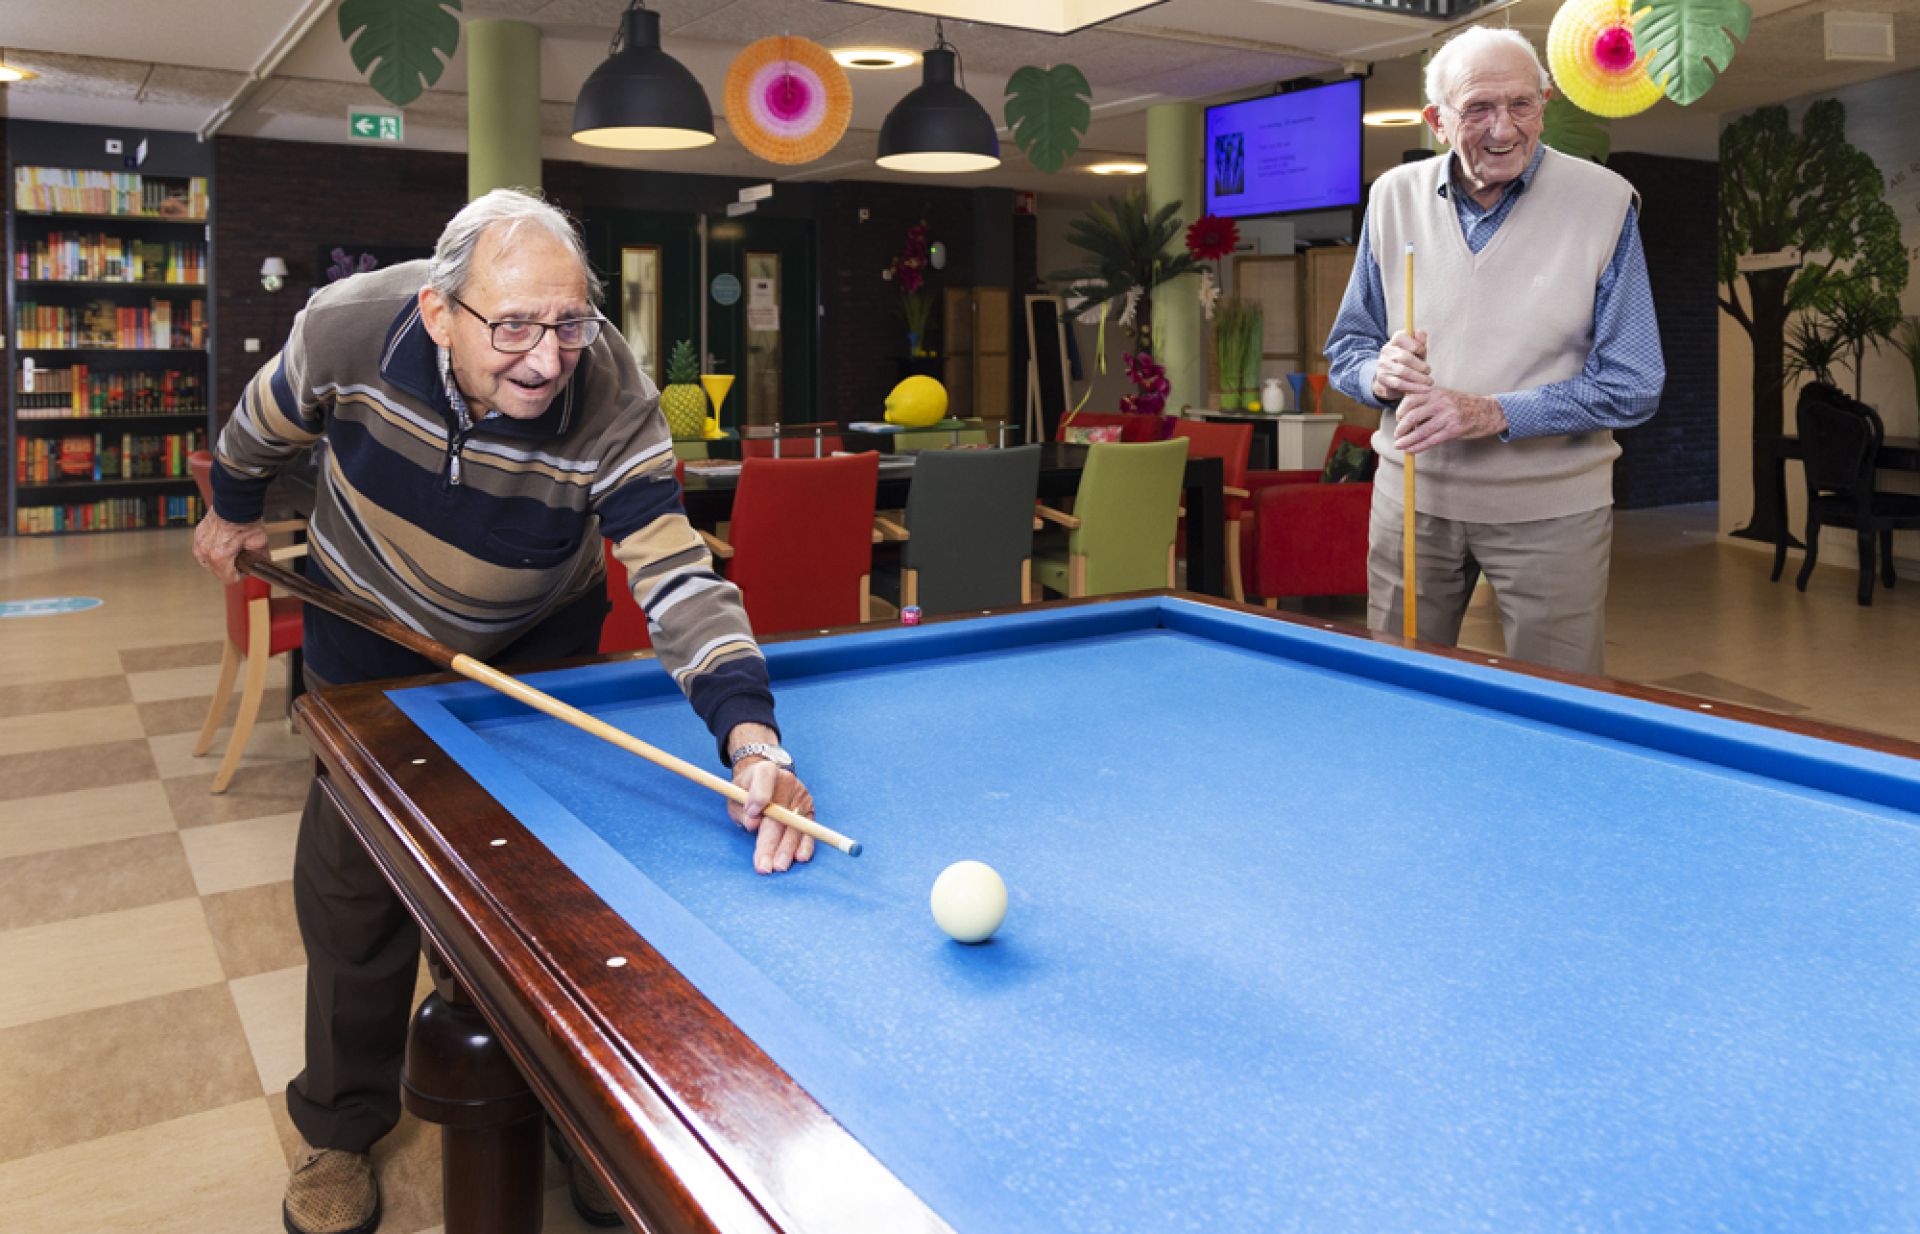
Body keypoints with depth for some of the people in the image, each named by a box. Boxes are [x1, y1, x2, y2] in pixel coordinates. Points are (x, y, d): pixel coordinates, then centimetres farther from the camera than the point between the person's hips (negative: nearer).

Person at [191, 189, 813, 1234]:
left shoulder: (614, 404, -35)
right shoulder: (348, 328, -31)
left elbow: (676, 576, -41)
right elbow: (267, 424, -6)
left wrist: (748, 730, -57)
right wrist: (234, 509, 13)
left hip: (537, 651, 0)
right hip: (369, 645, 1)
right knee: (355, 891, 6)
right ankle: (341, 1129, 28)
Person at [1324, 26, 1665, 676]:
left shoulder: (1605, 201, -7)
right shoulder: (1394, 196, 1)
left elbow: (1634, 386, -9)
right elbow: (1346, 349, 9)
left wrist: (1493, 413, -19)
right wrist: (1381, 375, -14)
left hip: (1550, 506, -2)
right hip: (1413, 493, 3)